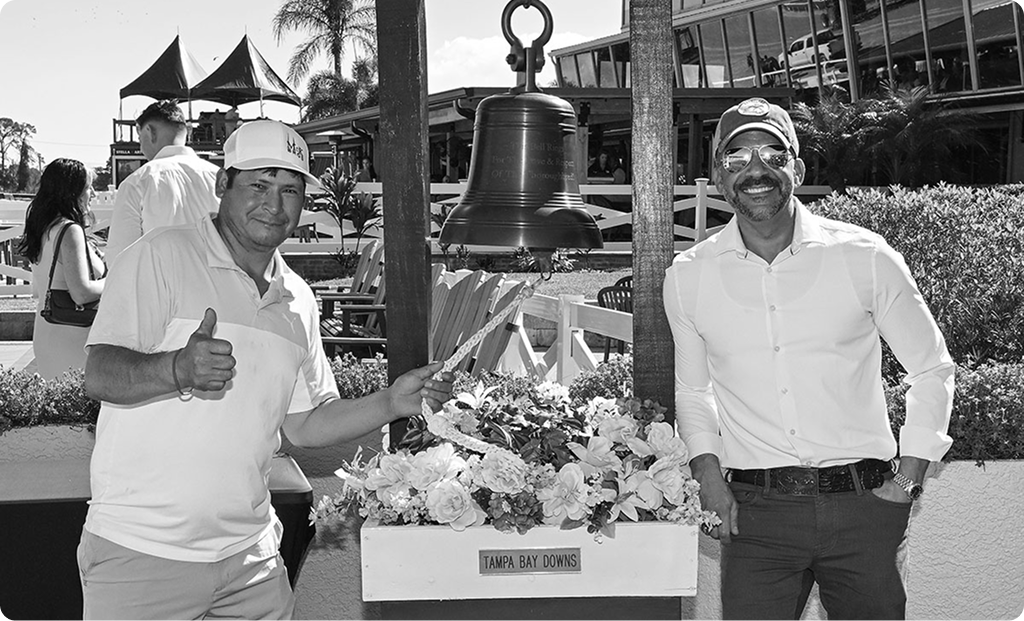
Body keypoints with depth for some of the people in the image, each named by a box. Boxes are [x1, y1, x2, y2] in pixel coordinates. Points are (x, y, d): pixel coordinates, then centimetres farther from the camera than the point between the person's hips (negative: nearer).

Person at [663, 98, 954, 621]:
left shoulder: (866, 258, -2)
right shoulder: (687, 277, 2)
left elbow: (932, 369, 8)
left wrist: (908, 481, 2)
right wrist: (707, 469, 2)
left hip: (863, 504, 0)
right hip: (757, 514, 1)